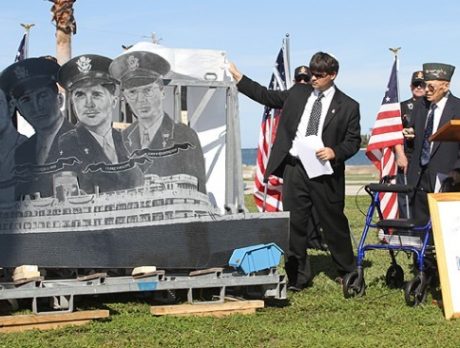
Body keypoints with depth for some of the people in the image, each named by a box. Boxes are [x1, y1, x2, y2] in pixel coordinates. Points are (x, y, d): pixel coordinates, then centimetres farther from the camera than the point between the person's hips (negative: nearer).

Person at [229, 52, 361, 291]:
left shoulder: (348, 106, 1)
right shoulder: (298, 93, 11)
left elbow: (353, 141, 2)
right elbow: (267, 96, 14)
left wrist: (335, 152, -17)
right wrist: (237, 77, 8)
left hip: (325, 172, -3)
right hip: (294, 167, 3)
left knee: (334, 223, 6)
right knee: (294, 223, 3)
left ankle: (347, 272, 25)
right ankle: (298, 277, 13)